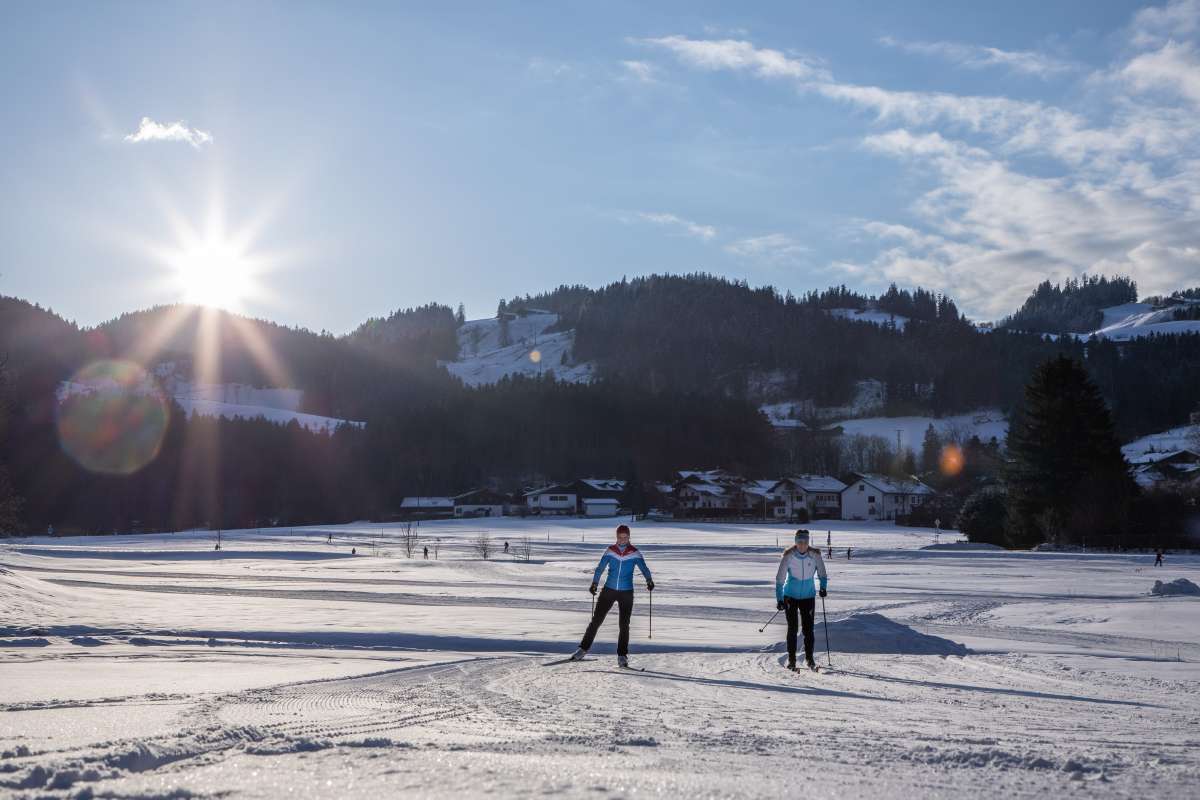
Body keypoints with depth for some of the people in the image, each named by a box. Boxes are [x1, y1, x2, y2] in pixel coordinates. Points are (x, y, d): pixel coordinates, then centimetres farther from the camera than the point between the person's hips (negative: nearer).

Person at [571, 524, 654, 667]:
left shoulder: (635, 553, -2)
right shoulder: (610, 551, 0)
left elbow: (644, 568, -8)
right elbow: (600, 568, -3)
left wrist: (649, 580, -27)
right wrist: (595, 583, -17)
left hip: (626, 593, -1)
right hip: (609, 590, 1)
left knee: (624, 624, 0)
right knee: (596, 620, 1)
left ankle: (622, 655, 12)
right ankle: (584, 648, 13)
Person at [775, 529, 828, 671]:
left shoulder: (815, 555, -11)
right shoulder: (788, 555, -15)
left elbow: (822, 573, 7)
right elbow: (780, 578, -12)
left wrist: (823, 587, -9)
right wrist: (779, 599, -15)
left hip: (808, 596, 1)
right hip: (790, 596, -1)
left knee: (808, 628, 1)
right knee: (792, 628, -1)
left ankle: (809, 658, 16)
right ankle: (791, 659, 10)